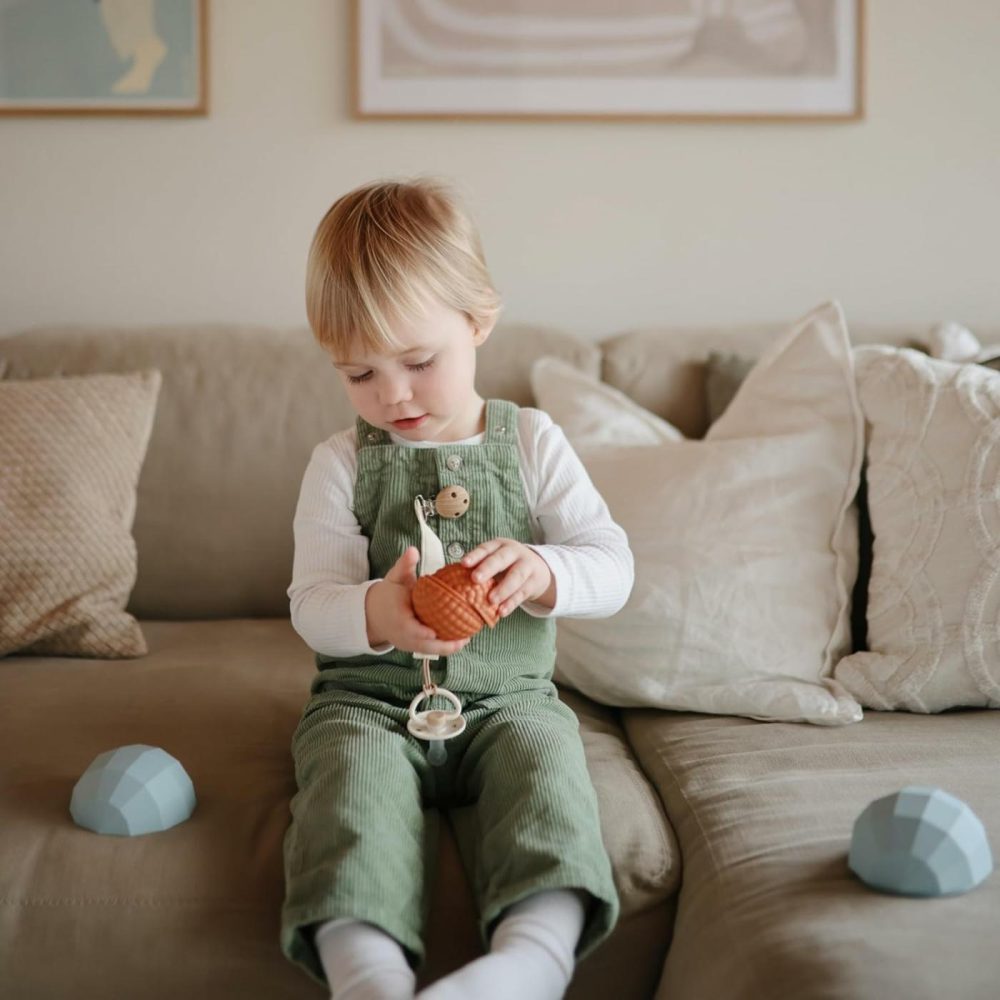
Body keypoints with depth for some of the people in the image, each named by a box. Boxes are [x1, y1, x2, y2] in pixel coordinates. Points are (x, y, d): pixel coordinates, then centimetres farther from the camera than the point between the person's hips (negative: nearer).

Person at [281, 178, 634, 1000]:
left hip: (508, 696, 0)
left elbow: (613, 569, -1)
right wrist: (376, 615, -27)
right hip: (368, 697, 0)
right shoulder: (341, 463, 4)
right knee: (354, 775, -31)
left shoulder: (532, 444, 6)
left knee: (545, 760, -31)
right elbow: (312, 604, -2)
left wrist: (541, 570, -26)